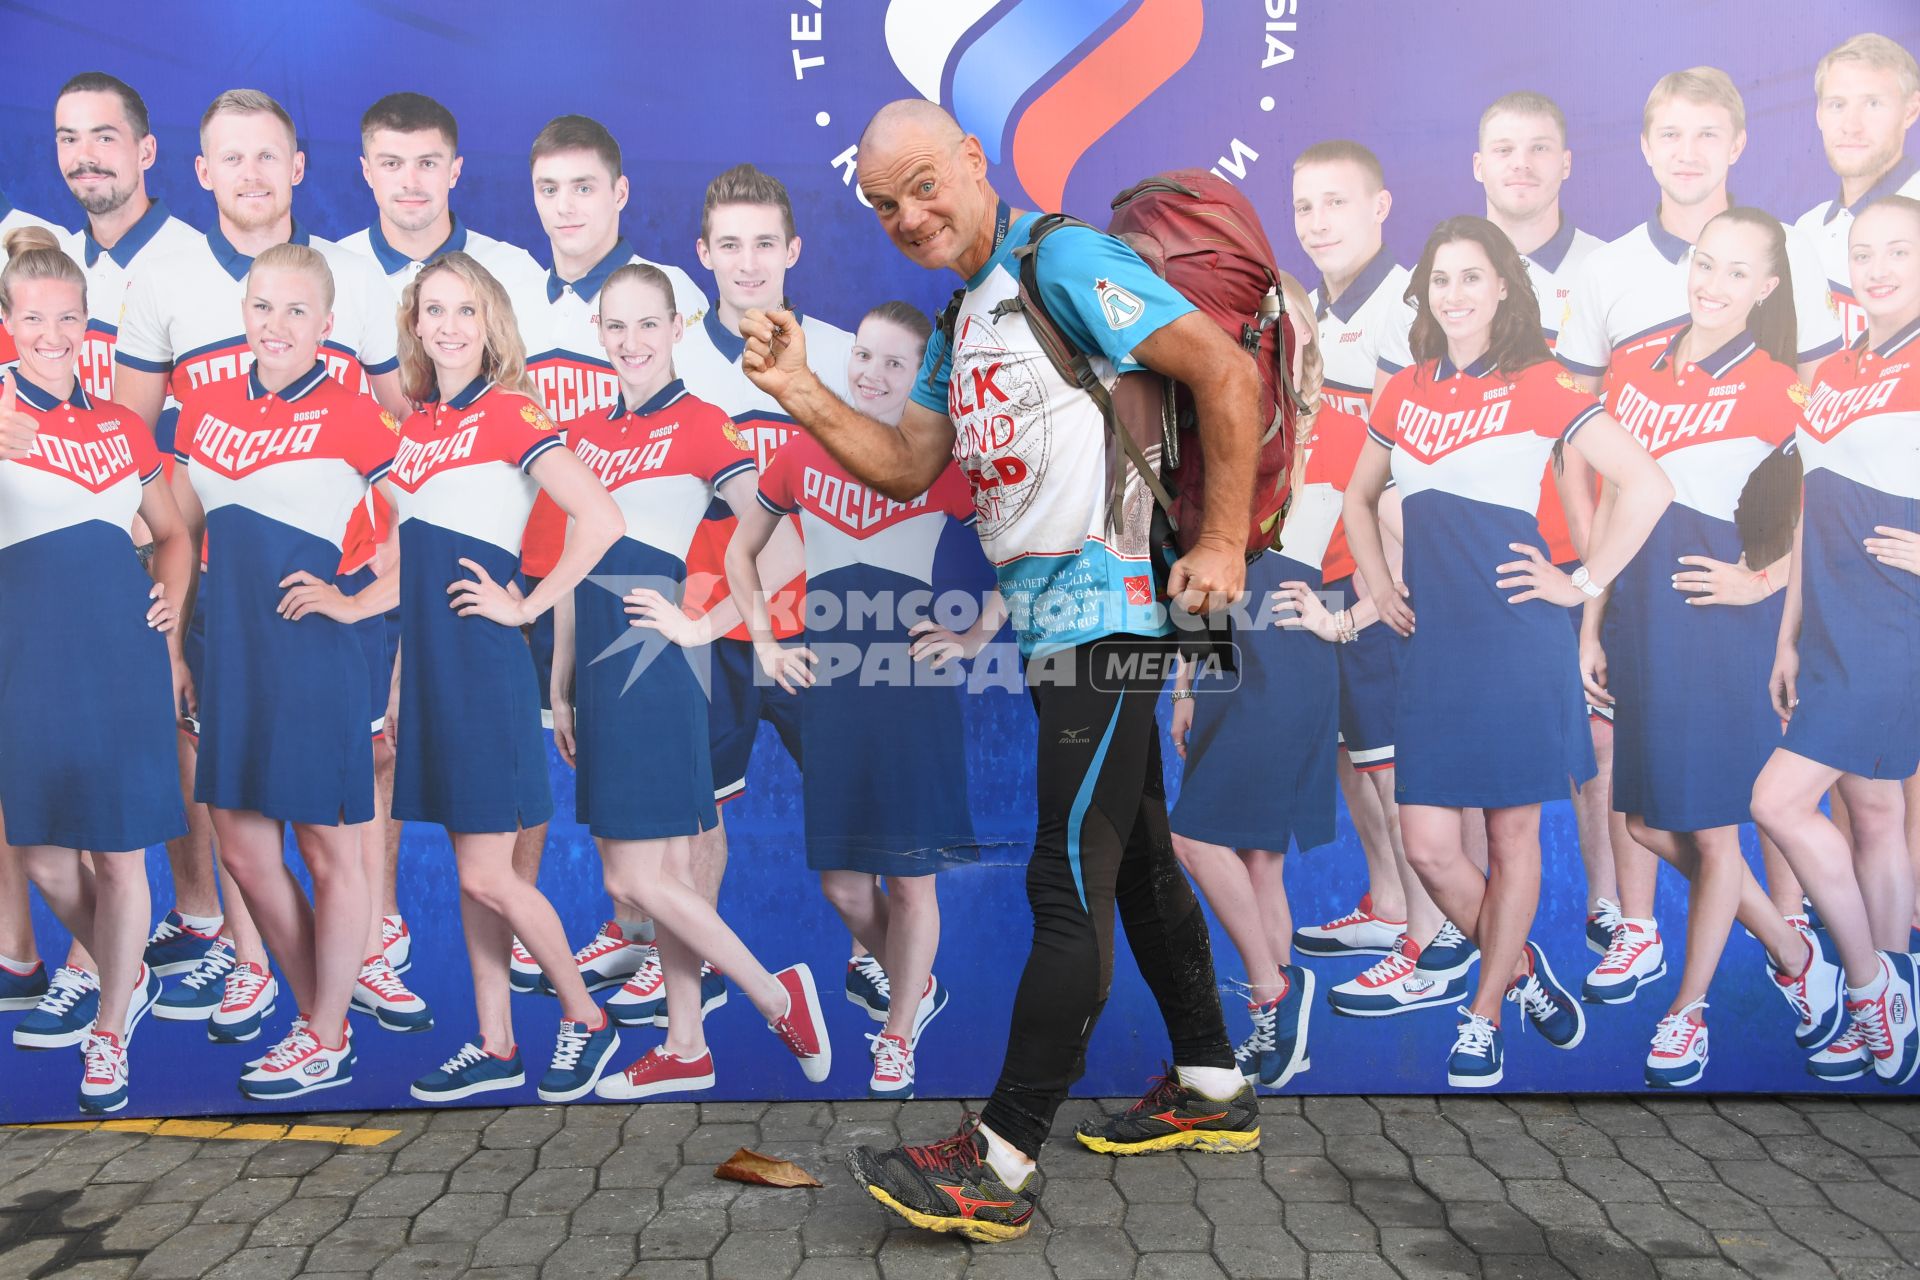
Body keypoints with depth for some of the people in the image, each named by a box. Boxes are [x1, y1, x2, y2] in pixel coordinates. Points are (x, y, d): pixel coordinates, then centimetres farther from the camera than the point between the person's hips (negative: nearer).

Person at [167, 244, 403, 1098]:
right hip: (231, 655, 7)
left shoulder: (351, 418, -8)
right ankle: (317, 1020, 29)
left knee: (328, 851, 6)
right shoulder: (204, 408, 10)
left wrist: (355, 603, -12)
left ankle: (326, 1043, 21)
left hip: (313, 659, -6)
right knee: (243, 850, 11)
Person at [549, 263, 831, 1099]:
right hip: (603, 662, 7)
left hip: (655, 661, -7)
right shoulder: (585, 433, 14)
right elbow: (575, 569, 16)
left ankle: (777, 996, 10)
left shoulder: (698, 424, -6)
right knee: (665, 870, 12)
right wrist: (561, 687, 16)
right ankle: (685, 1050, 22)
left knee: (635, 880, -6)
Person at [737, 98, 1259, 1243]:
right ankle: (1213, 1092, 30)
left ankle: (1002, 1164, -2)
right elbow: (907, 470, 16)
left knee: (1070, 887, -7)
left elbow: (1231, 373, -14)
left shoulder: (1065, 262, -8)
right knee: (1137, 861, 16)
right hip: (1058, 629, 10)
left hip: (1106, 613, -10)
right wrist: (798, 391, 3)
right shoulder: (961, 326, 19)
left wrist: (1225, 544, -16)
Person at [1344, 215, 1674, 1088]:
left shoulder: (1537, 387, -1)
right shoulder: (1404, 393, 12)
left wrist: (1583, 582, -5)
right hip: (1433, 640, 4)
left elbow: (1648, 485, -5)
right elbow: (1358, 498, 25)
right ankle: (1521, 970, 27)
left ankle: (1483, 1018, 22)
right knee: (1427, 847, 0)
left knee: (1512, 835, 6)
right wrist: (1379, 585, 13)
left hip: (1515, 633, -4)